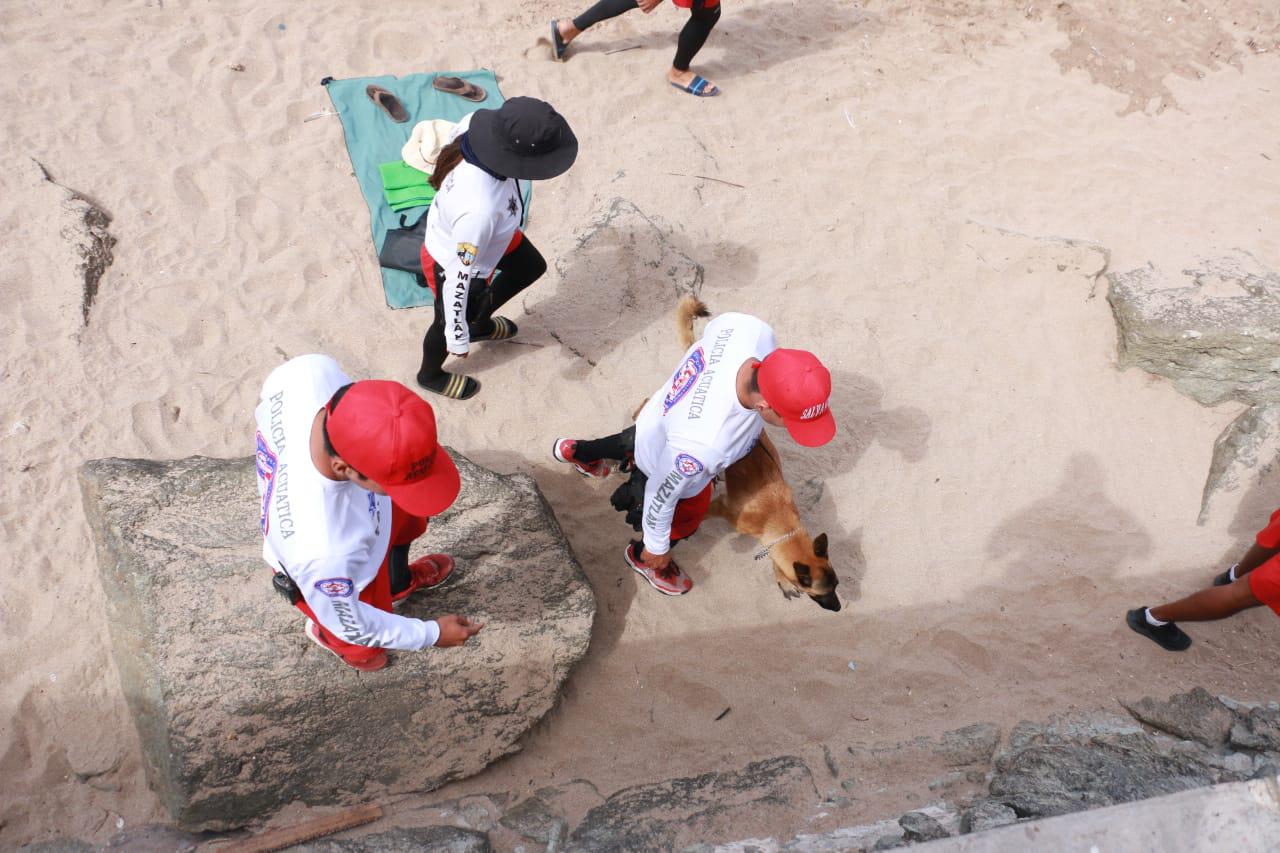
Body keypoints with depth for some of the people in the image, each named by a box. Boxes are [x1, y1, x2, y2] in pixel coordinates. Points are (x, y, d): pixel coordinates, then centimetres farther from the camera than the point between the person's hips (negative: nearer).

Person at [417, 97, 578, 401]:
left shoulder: (474, 123, -30)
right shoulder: (480, 210, -48)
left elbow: (446, 149, -5)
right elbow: (458, 276, -34)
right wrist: (458, 338, -19)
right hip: (451, 264, -7)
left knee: (531, 266, 30)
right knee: (447, 323, 26)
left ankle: (481, 323, 57)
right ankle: (431, 375, 61)